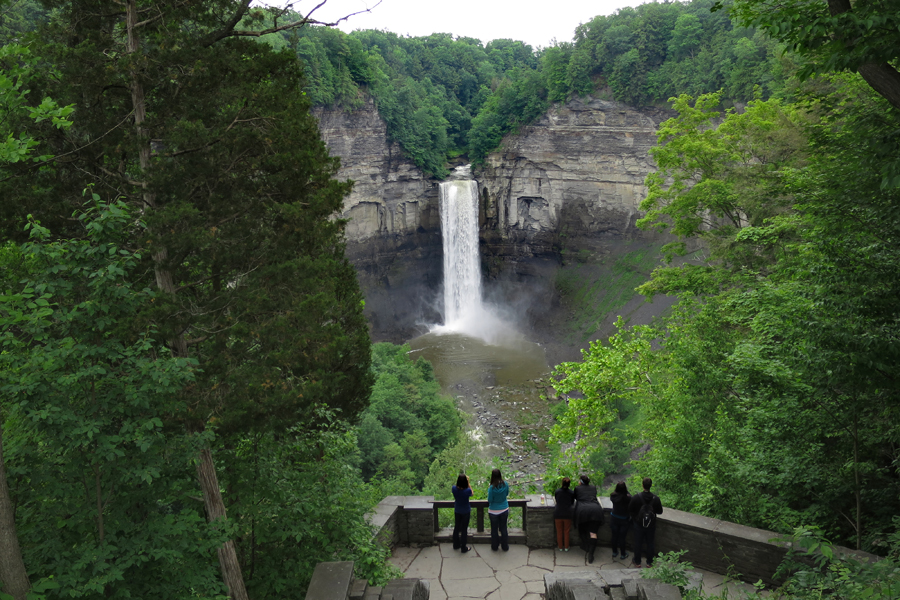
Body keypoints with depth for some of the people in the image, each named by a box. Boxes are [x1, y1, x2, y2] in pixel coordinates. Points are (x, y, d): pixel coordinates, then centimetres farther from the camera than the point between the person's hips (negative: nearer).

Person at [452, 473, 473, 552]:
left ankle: (456, 545, 35)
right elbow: (471, 494, -5)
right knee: (464, 529, 9)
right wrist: (468, 483, -11)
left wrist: (459, 480, -2)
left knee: (456, 528, 20)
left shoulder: (454, 488, -20)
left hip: (457, 511, 3)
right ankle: (463, 548, 19)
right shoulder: (467, 490, -28)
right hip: (466, 512, -3)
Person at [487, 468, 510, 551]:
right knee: (503, 528, 19)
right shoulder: (505, 484, -14)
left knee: (494, 529, 16)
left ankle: (494, 547, 31)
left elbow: (490, 500, -15)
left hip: (493, 511, -3)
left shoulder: (492, 488, -25)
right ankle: (505, 547, 30)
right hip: (504, 510, 3)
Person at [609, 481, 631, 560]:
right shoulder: (627, 497, -24)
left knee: (614, 536, 17)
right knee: (622, 537, 10)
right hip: (624, 520, -3)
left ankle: (614, 552, 32)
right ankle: (623, 554, 25)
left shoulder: (613, 495, -16)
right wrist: (626, 490, -3)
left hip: (614, 518, 3)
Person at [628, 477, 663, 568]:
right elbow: (660, 511, -3)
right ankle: (649, 562, 28)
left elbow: (630, 511, -10)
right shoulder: (656, 498, -16)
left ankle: (637, 562, 25)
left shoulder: (636, 497, -20)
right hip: (651, 525, 1)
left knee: (638, 543, 13)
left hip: (639, 524, -1)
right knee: (650, 544, 17)